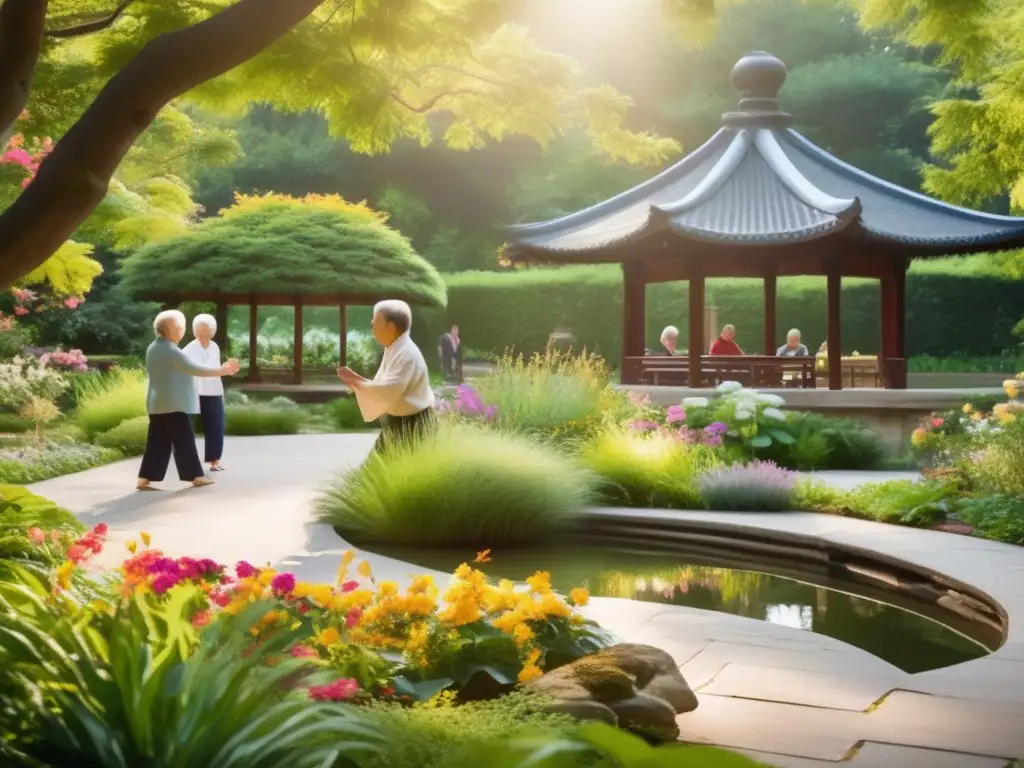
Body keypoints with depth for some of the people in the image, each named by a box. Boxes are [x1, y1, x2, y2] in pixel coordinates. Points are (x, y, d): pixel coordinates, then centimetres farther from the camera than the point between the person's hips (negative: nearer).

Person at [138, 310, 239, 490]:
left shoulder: (153, 348, 13)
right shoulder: (170, 350, -16)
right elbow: (194, 369, -18)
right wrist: (222, 370, -12)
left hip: (157, 404, 9)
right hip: (174, 404, -9)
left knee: (158, 442, 8)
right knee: (184, 441, 1)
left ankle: (145, 479, 4)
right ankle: (195, 476, 8)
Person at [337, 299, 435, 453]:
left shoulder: (408, 354, -23)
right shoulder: (393, 350, 8)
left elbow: (388, 390, -29)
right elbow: (381, 387, 11)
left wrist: (356, 383, -19)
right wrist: (355, 379, -3)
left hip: (412, 426, -10)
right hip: (395, 424, 10)